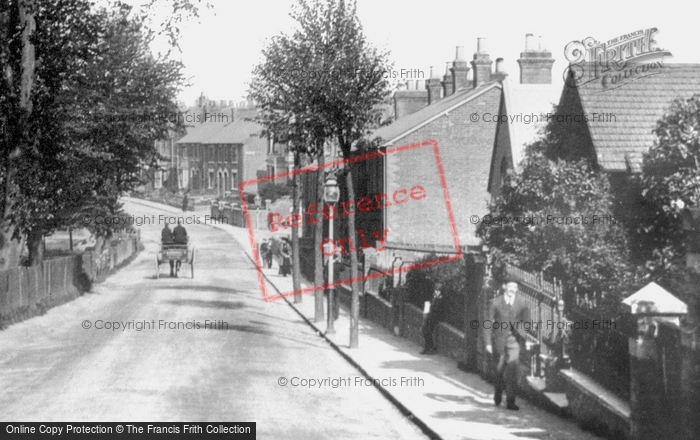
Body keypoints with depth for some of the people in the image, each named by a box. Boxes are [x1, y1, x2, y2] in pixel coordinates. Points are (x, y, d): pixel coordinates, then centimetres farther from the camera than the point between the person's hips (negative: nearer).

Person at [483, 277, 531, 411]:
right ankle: (498, 394, 37)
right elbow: (489, 323, -2)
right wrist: (488, 343, -5)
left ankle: (510, 401, -9)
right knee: (500, 370, 12)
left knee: (512, 371, -12)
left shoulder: (521, 302, 2)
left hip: (514, 340, 0)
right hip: (499, 339, 0)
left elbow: (526, 320, 3)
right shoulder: (495, 302, -2)